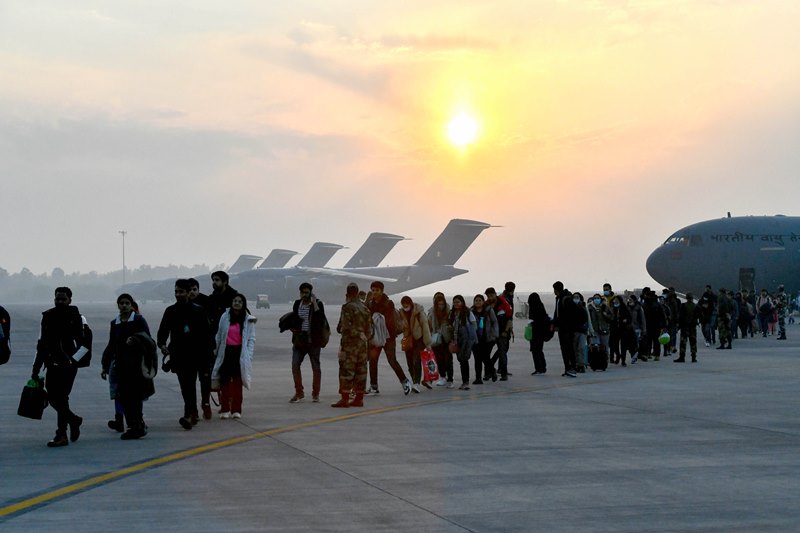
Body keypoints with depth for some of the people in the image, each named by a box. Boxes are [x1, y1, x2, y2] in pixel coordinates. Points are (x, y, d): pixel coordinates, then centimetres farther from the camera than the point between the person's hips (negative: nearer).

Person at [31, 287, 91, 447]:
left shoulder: (77, 317, -3)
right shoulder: (47, 317, 11)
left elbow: (86, 343, -5)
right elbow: (41, 343, 17)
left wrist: (74, 359, -12)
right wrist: (36, 368, 15)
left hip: (68, 364, -5)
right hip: (52, 365, 5)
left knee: (61, 398, -8)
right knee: (52, 398, 5)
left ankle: (61, 435, -1)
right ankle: (74, 420, 28)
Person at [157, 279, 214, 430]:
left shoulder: (198, 311, 0)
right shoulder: (170, 311, 8)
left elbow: (207, 332, 3)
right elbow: (163, 331, 6)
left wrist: (210, 349, -1)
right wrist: (161, 344, -12)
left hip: (194, 354, -4)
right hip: (177, 354, 4)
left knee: (189, 384, -14)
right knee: (184, 386, 9)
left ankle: (189, 415, -21)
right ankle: (193, 413, 22)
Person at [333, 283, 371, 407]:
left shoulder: (347, 307, -11)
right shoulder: (365, 308, 12)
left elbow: (346, 327, -16)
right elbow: (369, 328, 13)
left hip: (350, 342, -7)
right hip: (363, 342, 7)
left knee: (346, 370, -6)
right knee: (361, 371, 8)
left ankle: (345, 398, -9)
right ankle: (359, 398, 11)